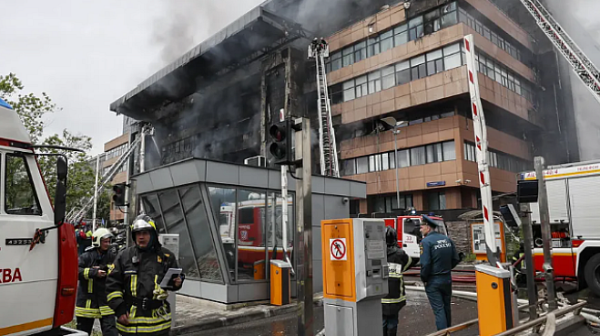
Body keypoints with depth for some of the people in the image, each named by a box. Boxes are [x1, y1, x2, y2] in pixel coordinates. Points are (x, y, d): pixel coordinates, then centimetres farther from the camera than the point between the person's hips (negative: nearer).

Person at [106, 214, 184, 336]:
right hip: (130, 322, 0)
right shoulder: (124, 256, 2)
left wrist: (177, 283, -9)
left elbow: (175, 278, 14)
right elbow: (112, 284, 3)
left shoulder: (166, 256, 2)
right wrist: (119, 309, -3)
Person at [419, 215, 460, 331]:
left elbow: (425, 263, -22)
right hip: (447, 279, 7)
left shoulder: (426, 241, -17)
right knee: (446, 307, 20)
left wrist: (424, 279, -8)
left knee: (439, 309, 0)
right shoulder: (447, 239, 3)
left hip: (433, 281, -6)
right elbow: (456, 259, 4)